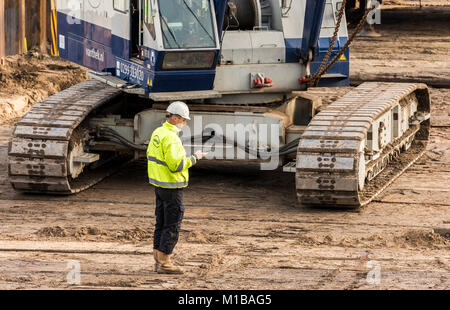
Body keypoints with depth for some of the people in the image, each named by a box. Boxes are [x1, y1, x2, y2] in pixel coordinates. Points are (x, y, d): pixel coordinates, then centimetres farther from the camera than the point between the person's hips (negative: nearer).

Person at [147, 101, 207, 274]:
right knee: (172, 226, -3)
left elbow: (150, 155, 19)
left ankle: (158, 260, 20)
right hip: (171, 187, -10)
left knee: (161, 223, 15)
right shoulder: (171, 138, -21)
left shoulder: (157, 133, 9)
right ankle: (164, 263, -2)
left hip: (158, 183, 10)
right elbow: (176, 164, -26)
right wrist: (194, 158, -13)